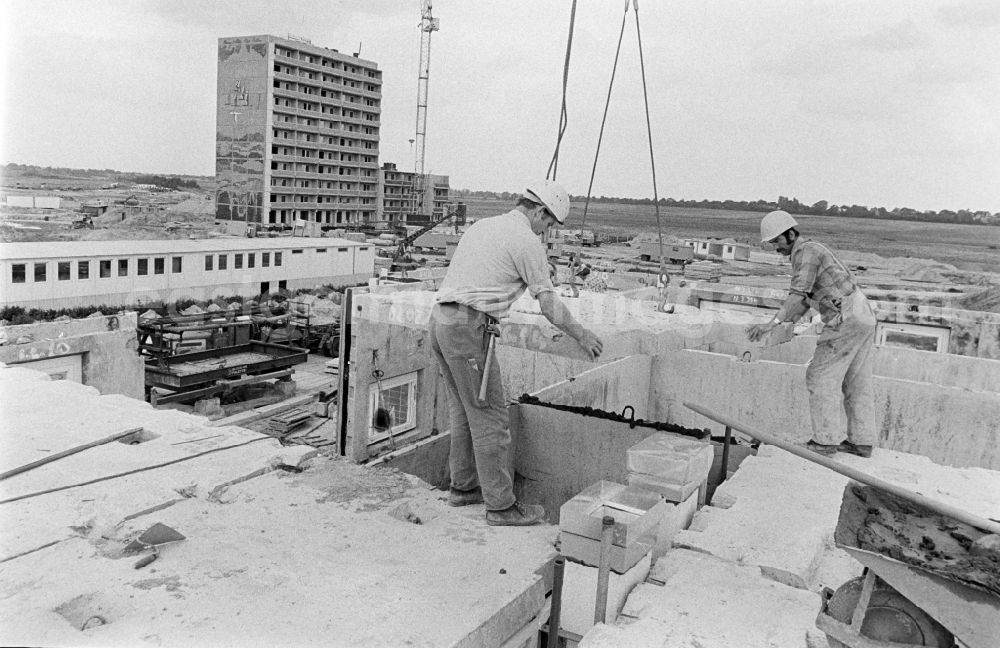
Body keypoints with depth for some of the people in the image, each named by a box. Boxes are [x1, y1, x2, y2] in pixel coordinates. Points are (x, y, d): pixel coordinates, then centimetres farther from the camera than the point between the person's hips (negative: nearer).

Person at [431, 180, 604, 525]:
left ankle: (463, 486, 30)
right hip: (469, 326, -9)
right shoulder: (526, 240, -5)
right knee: (489, 418, -2)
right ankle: (500, 505, 6)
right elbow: (549, 304, -2)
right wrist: (581, 335, 12)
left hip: (440, 317, 9)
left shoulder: (481, 225, 20)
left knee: (464, 410, 19)